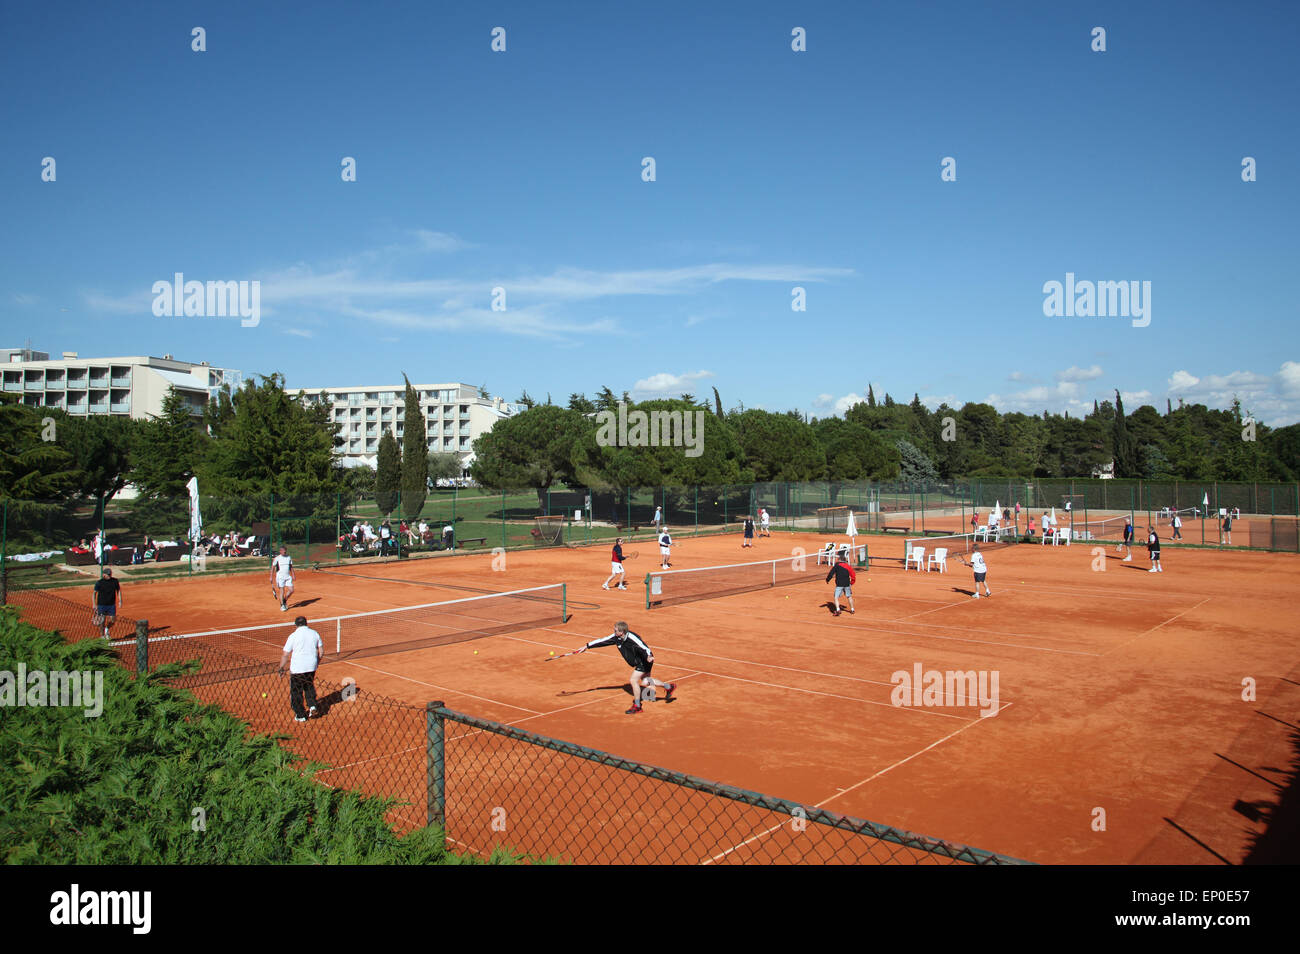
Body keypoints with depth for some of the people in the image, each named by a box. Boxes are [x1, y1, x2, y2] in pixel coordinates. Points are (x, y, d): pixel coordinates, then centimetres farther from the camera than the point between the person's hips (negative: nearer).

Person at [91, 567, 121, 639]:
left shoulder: (115, 581, 1)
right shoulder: (99, 582, -7)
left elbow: (118, 590, 13)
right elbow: (94, 593, -4)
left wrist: (120, 600, 6)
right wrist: (94, 604, -11)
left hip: (112, 605, 2)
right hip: (101, 605, -2)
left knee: (112, 621, -1)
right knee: (102, 621, 1)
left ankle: (107, 629, 30)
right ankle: (103, 635, 21)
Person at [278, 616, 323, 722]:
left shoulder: (293, 636, -9)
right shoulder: (315, 633, 3)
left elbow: (286, 655, -8)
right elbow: (321, 651, 7)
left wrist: (281, 668, 2)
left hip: (297, 668, -4)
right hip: (311, 667, 4)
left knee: (296, 692, 10)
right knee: (309, 686, 27)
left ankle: (301, 715, 15)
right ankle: (312, 705, 12)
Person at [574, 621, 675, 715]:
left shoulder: (632, 638, -33)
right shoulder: (616, 637, -10)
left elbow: (644, 648, -41)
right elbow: (602, 641, -1)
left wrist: (649, 657, -61)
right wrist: (587, 646, 1)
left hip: (645, 661, -9)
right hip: (639, 662, 9)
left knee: (633, 680, -14)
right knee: (645, 682, 16)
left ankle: (637, 706, 2)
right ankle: (668, 686, 35)